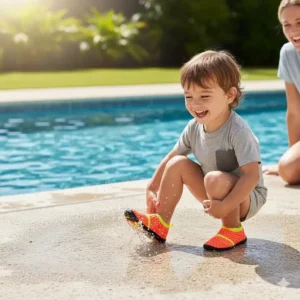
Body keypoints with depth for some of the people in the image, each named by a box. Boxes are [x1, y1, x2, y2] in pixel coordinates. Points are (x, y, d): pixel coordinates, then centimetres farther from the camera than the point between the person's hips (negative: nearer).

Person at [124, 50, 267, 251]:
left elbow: (252, 175, -33)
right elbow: (172, 156, 6)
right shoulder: (194, 127, -7)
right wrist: (152, 187, 2)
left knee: (216, 179, -35)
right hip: (217, 195, 7)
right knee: (178, 164, -5)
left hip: (247, 197, -7)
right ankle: (160, 223, 0)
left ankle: (234, 231, -13)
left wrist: (225, 206, -40)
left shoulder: (237, 131, -28)